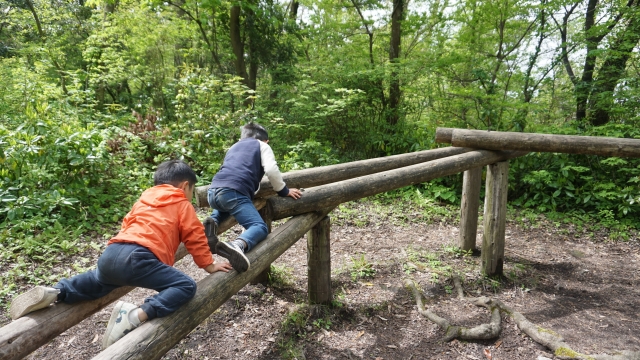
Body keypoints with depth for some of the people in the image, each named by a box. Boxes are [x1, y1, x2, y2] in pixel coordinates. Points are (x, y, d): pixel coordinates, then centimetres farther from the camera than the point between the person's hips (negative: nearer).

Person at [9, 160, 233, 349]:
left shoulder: (144, 199, 29)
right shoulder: (182, 204, 12)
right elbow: (195, 238, 9)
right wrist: (209, 265, 20)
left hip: (111, 253, 8)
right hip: (136, 258, -8)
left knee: (98, 281, 39)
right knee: (185, 286, -9)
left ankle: (54, 293, 17)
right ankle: (136, 315, -27)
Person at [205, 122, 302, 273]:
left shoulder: (234, 147, 37)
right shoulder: (262, 146, 20)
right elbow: (271, 169, 3)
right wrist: (283, 191, 16)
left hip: (213, 191, 7)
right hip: (234, 192, -6)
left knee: (224, 207, 39)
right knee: (260, 227, -12)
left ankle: (213, 221, 7)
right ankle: (237, 245, -43)